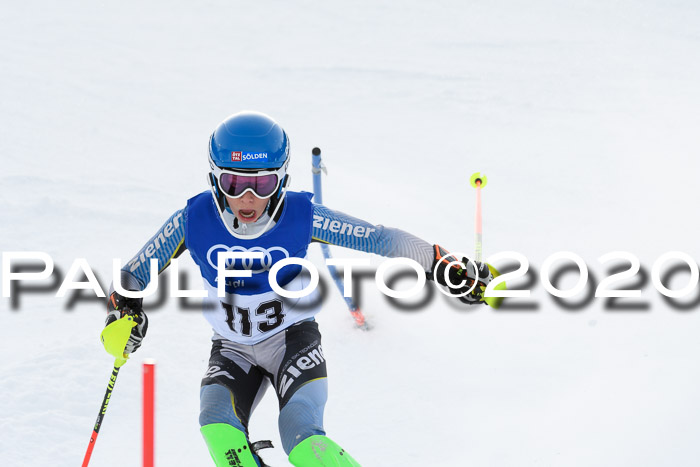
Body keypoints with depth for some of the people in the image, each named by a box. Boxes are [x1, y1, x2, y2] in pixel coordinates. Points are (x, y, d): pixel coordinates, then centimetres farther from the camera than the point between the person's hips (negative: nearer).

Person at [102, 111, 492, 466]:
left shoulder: (301, 217, -21)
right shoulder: (194, 221, -18)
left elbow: (379, 239, -12)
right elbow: (134, 275, -5)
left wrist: (445, 267, -15)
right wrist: (125, 312, -23)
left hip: (292, 338, -2)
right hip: (233, 349, 2)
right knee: (218, 428, -27)